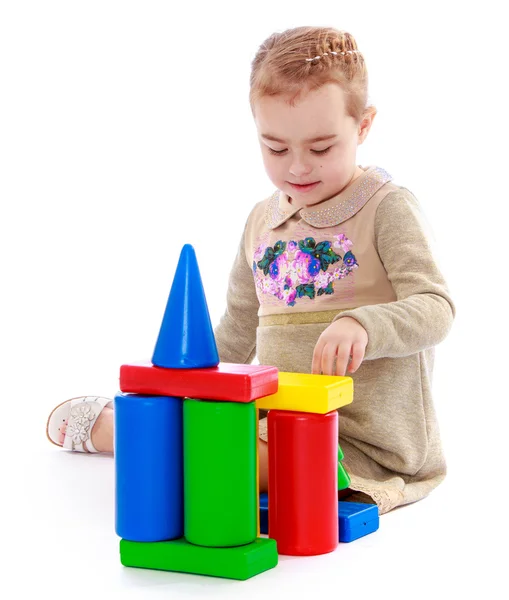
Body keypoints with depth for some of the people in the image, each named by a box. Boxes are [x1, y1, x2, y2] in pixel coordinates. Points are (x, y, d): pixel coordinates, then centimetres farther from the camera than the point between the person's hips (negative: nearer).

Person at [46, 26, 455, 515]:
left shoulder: (387, 208, -9)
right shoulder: (262, 222, 11)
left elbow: (436, 308, -19)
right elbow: (235, 337, 22)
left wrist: (360, 326, -37)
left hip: (365, 448, -7)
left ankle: (106, 428, 0)